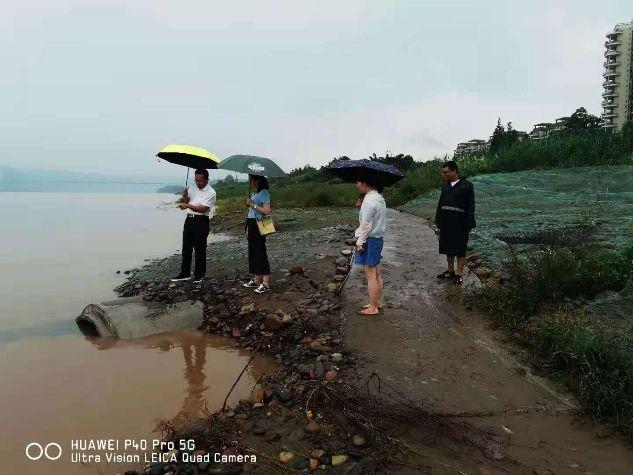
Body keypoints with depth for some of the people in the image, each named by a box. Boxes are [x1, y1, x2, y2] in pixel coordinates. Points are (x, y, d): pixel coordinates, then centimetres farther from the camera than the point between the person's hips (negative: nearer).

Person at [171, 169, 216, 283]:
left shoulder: (211, 192, -11)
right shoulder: (192, 188, 9)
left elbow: (203, 208, -20)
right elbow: (186, 202, 17)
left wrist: (188, 205, -25)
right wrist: (185, 197, -4)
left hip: (201, 222, -6)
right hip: (189, 220, 6)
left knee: (200, 250, 2)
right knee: (186, 248, 11)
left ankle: (199, 275, 13)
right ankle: (185, 273, 21)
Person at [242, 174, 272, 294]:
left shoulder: (263, 193, -11)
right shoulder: (254, 194, 17)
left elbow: (267, 211, -21)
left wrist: (253, 204, -19)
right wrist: (248, 230, 19)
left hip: (259, 226, -9)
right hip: (252, 226, 9)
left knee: (260, 253, -8)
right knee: (253, 253, 12)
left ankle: (266, 283, -3)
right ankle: (257, 280, 20)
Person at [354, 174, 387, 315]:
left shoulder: (369, 200, -20)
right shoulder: (379, 198, 10)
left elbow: (366, 225, -20)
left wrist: (360, 243, -14)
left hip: (370, 240, -10)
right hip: (378, 238, 10)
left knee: (370, 275, -1)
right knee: (377, 274, 17)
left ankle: (373, 308, 8)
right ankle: (378, 302, 28)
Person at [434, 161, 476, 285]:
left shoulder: (467, 185, -6)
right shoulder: (445, 185, 12)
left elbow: (470, 206, -7)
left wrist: (468, 224, -13)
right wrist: (438, 220, 10)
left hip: (460, 222, -6)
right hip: (446, 222, 6)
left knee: (460, 249, 3)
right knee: (447, 247, 13)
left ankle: (459, 274, 12)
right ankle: (450, 271, 26)